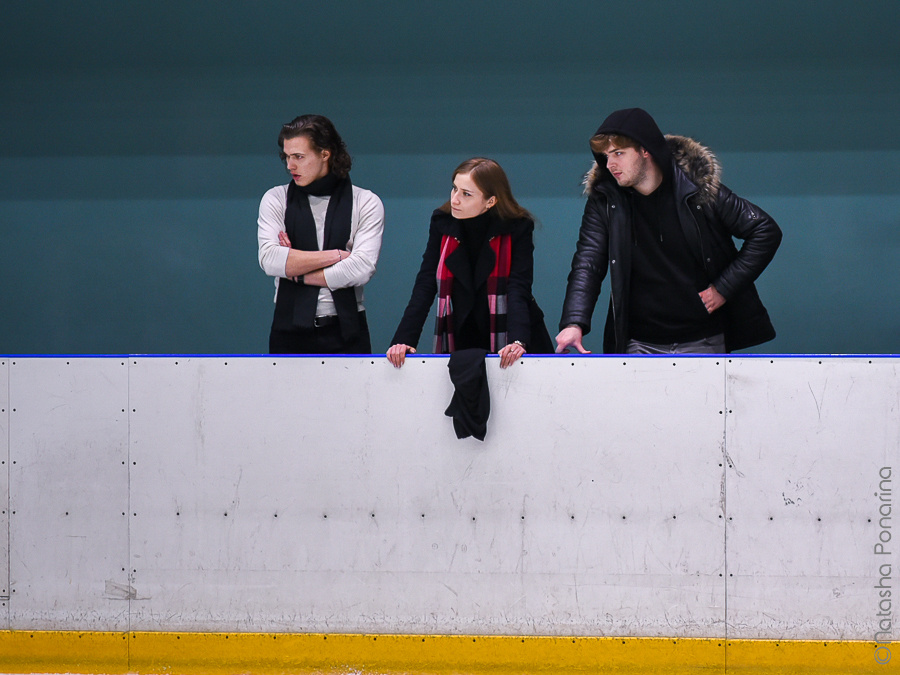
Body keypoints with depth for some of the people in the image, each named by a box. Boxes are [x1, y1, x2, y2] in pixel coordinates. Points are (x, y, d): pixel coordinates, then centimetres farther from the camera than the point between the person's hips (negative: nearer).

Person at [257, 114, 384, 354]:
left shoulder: (366, 203, 2)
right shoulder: (276, 200, 7)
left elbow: (361, 269, -10)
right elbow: (269, 259, -8)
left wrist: (298, 273, -6)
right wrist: (337, 255, -9)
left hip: (345, 333, -1)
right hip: (291, 331, 1)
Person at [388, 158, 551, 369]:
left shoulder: (518, 228, -9)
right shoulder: (442, 223, -2)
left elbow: (518, 290, -18)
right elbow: (424, 288, -6)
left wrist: (517, 341, -35)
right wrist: (403, 341, -18)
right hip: (461, 342, 2)